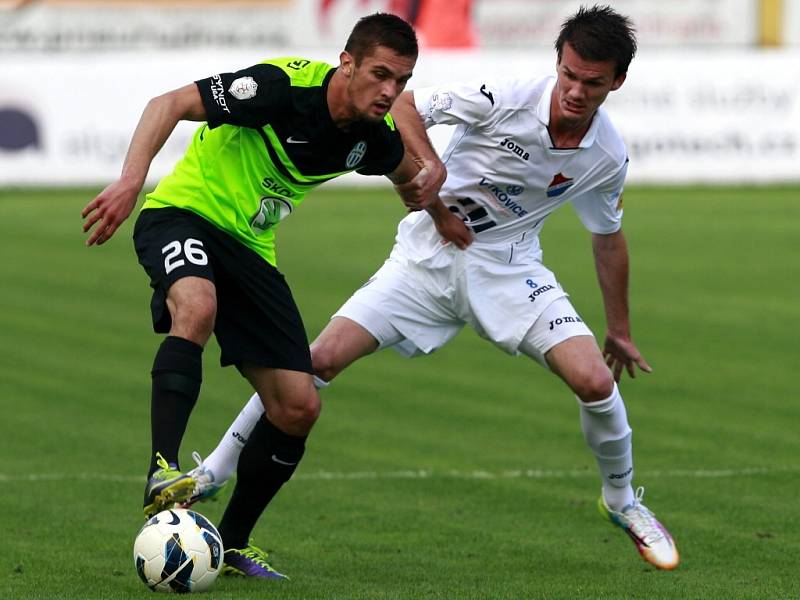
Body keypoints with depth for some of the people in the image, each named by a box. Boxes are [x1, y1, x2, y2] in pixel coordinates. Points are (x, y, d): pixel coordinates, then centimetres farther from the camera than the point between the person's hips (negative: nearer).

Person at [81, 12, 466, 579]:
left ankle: (232, 543, 16)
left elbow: (409, 171, 24)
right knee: (197, 307, -42)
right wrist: (132, 180, -37)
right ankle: (164, 474, -45)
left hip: (250, 249, 7)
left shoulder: (375, 136, -3)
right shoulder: (284, 86, -23)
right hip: (182, 214, -7)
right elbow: (170, 104, -26)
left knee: (299, 407, -1)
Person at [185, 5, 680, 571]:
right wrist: (430, 166, -26)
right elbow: (404, 105, -9)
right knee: (323, 357, -15)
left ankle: (622, 501, 11)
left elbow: (608, 237, 12)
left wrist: (620, 329, 19)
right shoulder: (505, 98, -19)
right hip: (431, 252, -2)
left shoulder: (609, 157, -7)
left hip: (509, 268, 2)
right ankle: (214, 472, 1)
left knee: (596, 380, -18)